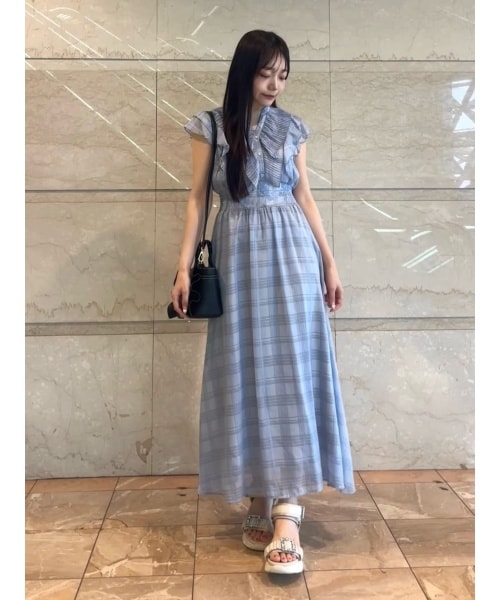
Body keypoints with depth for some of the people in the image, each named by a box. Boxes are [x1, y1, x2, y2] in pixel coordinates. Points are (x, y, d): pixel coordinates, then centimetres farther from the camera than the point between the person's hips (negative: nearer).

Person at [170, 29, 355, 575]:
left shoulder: (292, 129, 11)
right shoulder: (210, 126, 4)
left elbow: (305, 197, 13)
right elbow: (197, 197, 2)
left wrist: (329, 263, 10)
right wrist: (184, 267, -6)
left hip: (292, 253, 2)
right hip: (239, 254, -1)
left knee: (292, 371, -7)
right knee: (246, 371, 0)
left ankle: (284, 511, -6)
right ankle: (261, 502, 11)